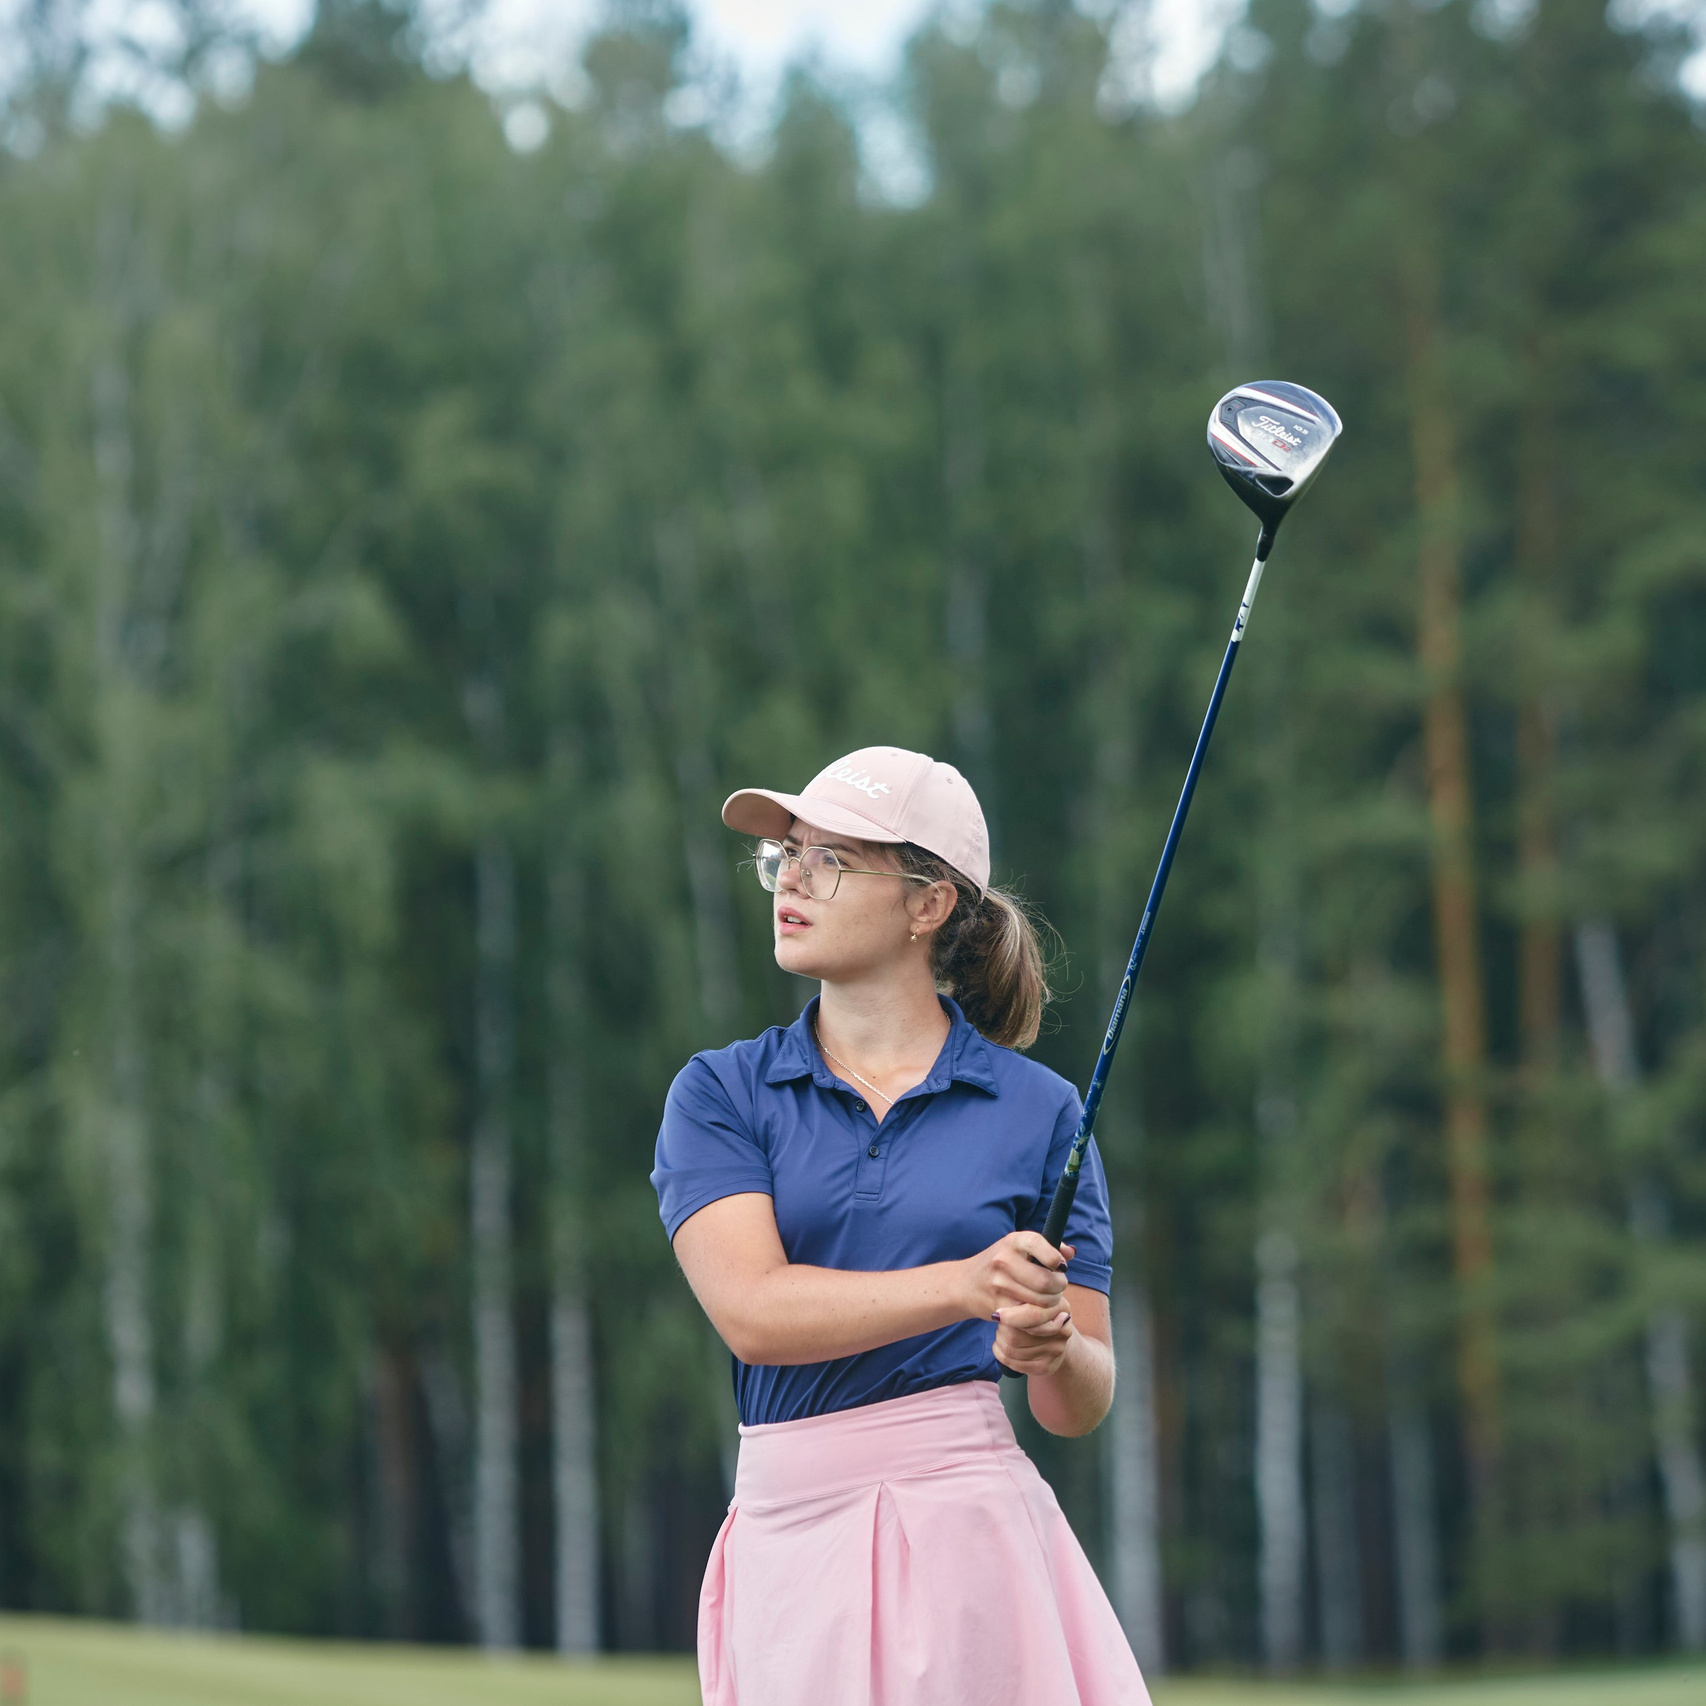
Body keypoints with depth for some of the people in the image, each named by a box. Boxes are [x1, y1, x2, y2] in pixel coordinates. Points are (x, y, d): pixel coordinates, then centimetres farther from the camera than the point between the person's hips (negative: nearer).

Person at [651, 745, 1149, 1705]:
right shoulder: (720, 1094, 6)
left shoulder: (1038, 1110, 5)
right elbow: (752, 1310, -11)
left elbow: (1082, 1403, 7)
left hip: (970, 1526, -1)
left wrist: (1048, 1348, -17)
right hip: (786, 1532, 1)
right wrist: (962, 1285, -24)